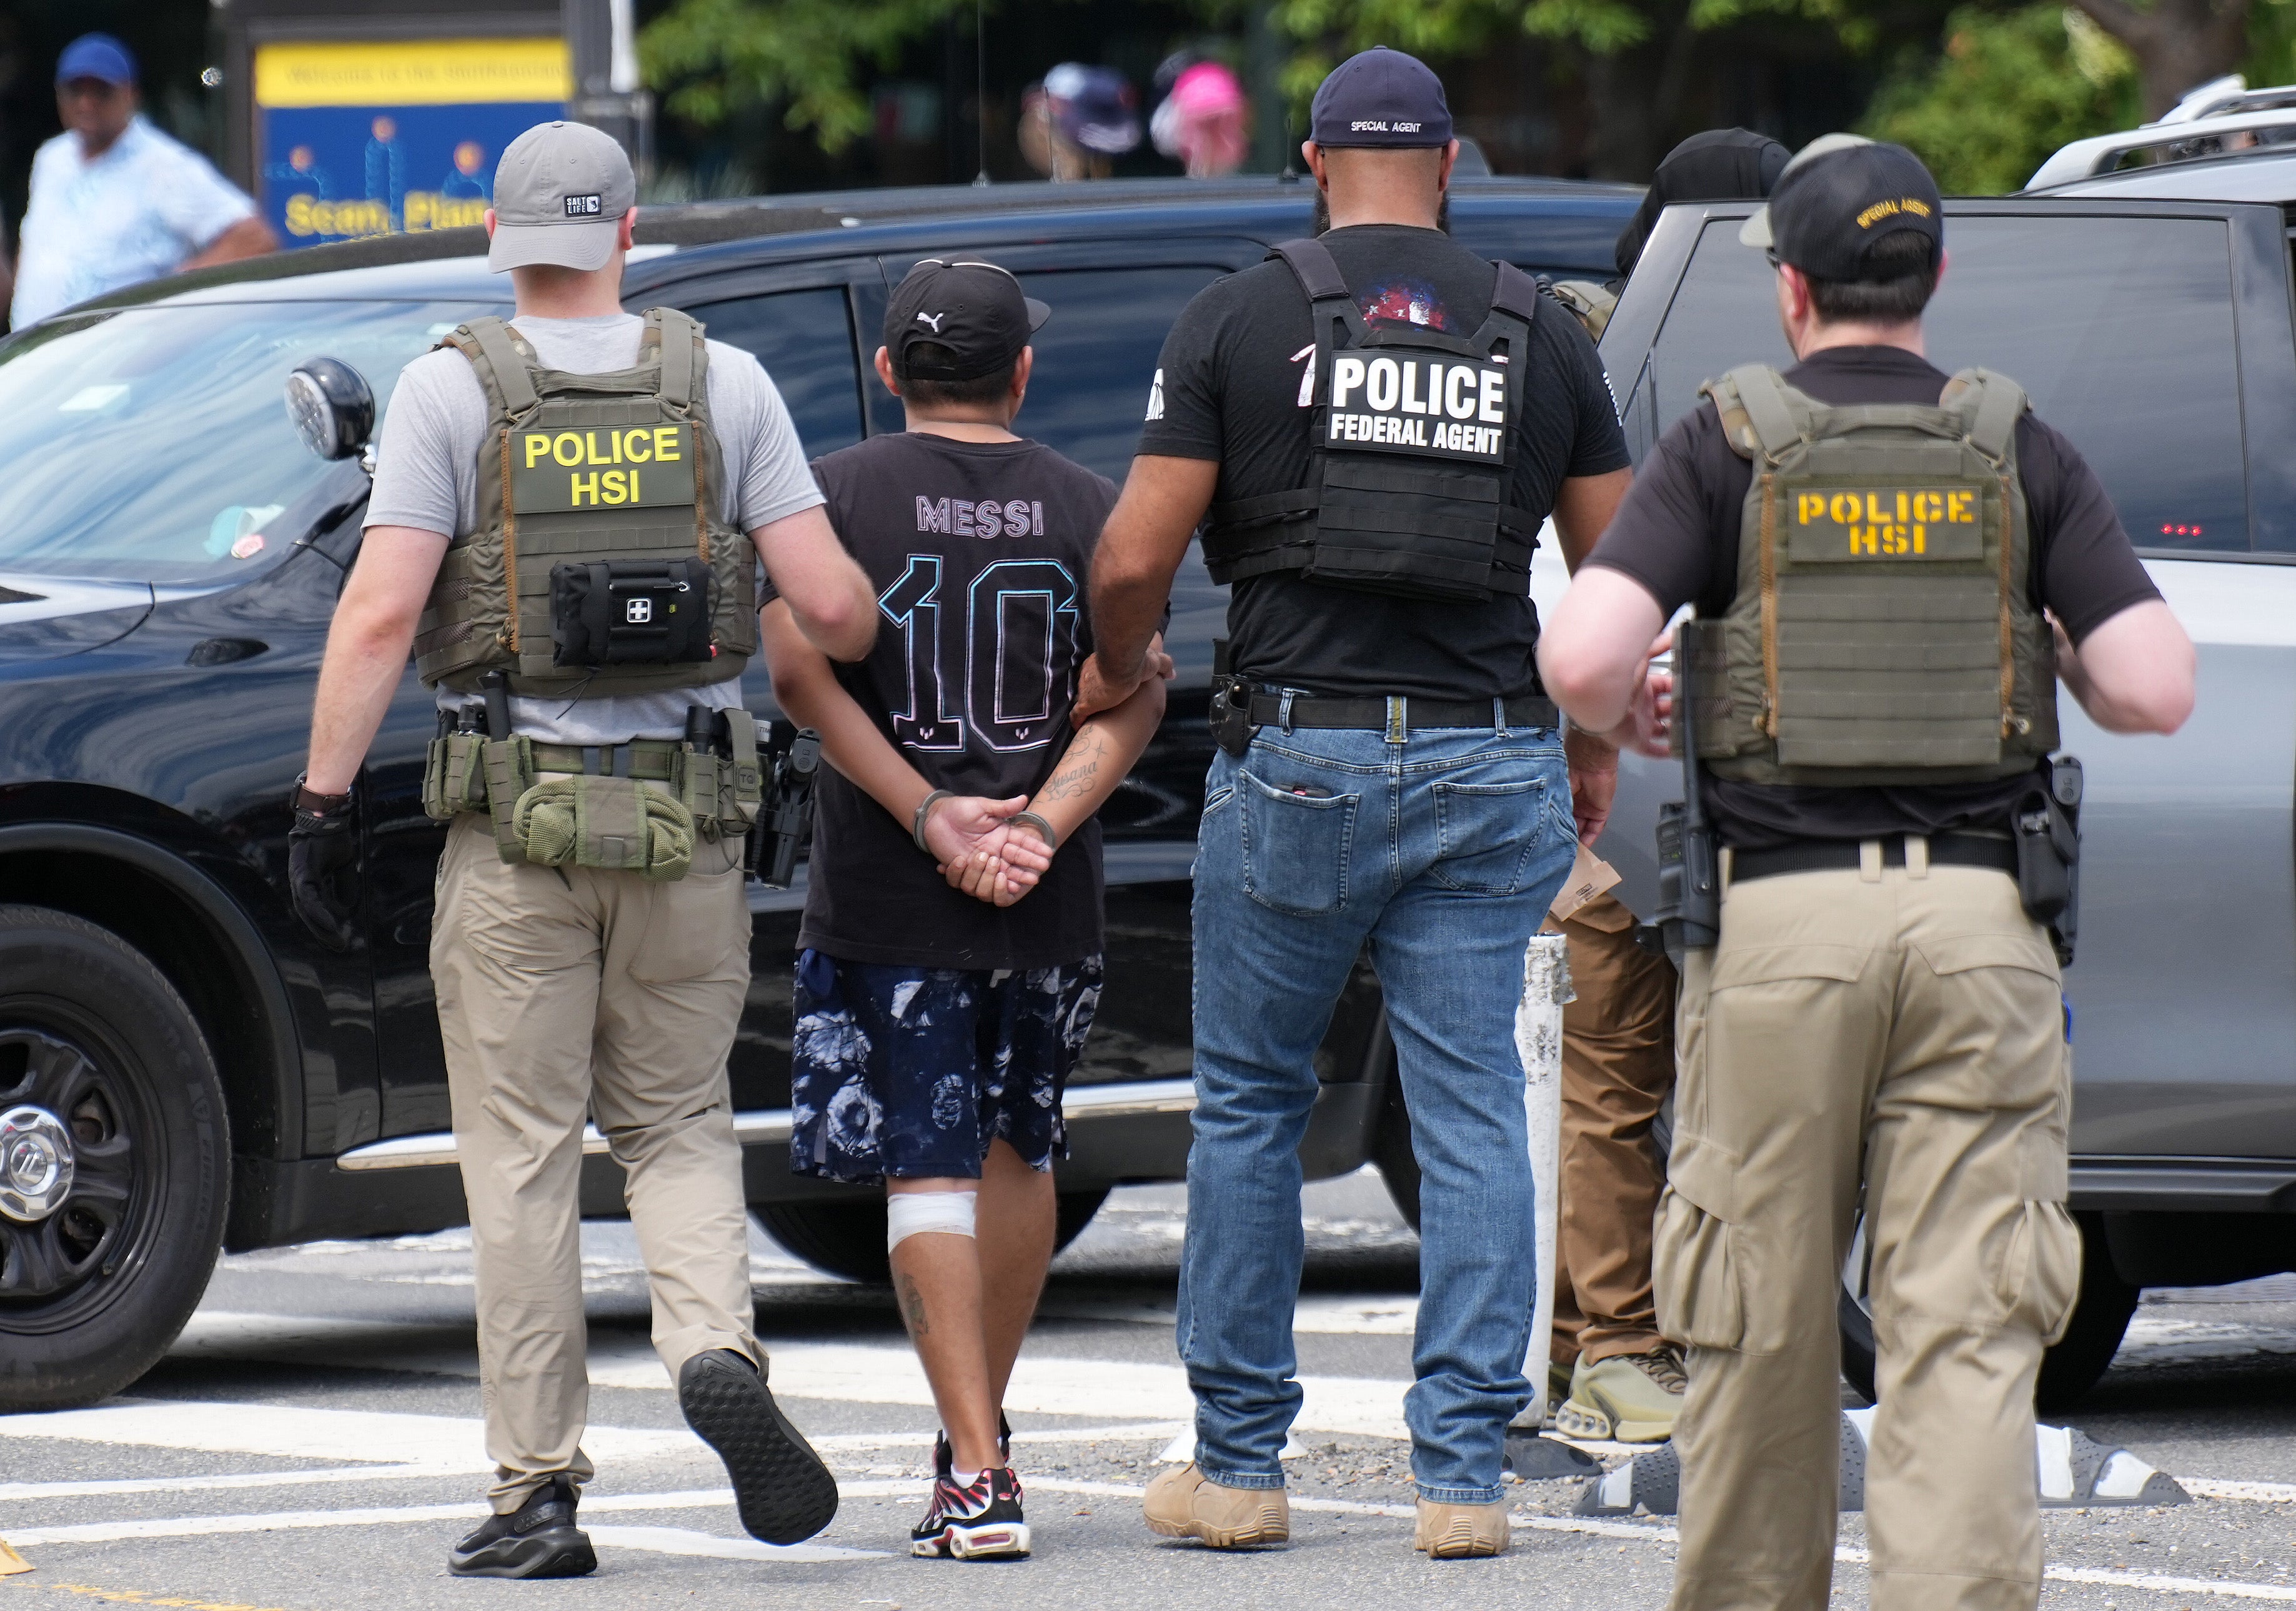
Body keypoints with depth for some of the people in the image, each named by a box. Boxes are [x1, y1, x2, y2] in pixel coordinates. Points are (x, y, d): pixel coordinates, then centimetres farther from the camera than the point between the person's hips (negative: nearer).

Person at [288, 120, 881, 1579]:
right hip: (691, 826, 2)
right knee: (679, 1124, 15)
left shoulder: (454, 389, -4)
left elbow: (382, 612, -12)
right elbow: (827, 601, -4)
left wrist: (325, 800, -7)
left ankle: (540, 1490, 3)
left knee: (522, 1158, 4)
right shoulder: (721, 382, 2)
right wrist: (877, 641, 19)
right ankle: (717, 1349, -12)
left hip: (514, 827, -2)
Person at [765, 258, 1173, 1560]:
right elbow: (1137, 690, -6)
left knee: (929, 1168, -2)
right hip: (1050, 904, 2)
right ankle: (982, 1436, 28)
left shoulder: (837, 494, 1)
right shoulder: (1091, 507, 4)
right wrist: (1037, 829, -13)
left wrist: (930, 818, -13)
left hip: (887, 900, -2)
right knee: (1020, 1149, 19)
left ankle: (978, 1476, -11)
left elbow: (802, 670, -11)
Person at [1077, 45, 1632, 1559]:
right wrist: (1589, 771, 19)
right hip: (1489, 767, 2)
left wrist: (1118, 671, 16)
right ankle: (1465, 1473, 0)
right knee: (1474, 1117, 4)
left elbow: (1136, 554, -5)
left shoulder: (1240, 320, -2)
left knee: (1250, 1105, 11)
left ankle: (1240, 1464, 14)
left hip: (1300, 755, -2)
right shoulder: (1542, 332, 6)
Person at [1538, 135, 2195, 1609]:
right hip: (1983, 924, 1)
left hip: (1784, 918, 0)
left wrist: (1621, 712, 11)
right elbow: (2156, 691, -2)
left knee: (1766, 1323, 11)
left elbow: (1582, 655, -12)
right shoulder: (2019, 453, 6)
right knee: (1968, 1334, -3)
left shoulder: (1731, 448, 1)